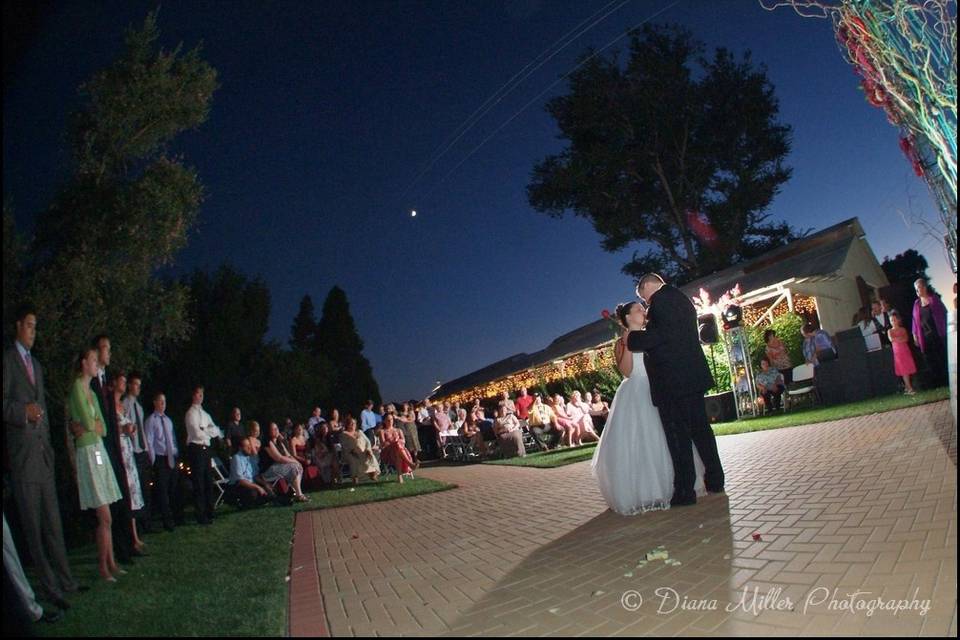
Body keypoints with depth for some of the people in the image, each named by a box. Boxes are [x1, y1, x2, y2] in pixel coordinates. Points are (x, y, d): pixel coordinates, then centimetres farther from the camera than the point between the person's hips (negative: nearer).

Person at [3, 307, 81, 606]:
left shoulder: (37, 364, 21)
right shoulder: (8, 359, -3)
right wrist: (23, 411, -25)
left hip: (43, 450, 7)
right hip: (22, 452, -7)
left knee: (53, 522, 9)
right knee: (32, 523, 0)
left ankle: (63, 580, 16)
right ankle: (50, 585, 6)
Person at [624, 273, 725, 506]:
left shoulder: (661, 297, -10)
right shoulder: (680, 298, 20)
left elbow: (663, 334, -21)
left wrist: (632, 338, -11)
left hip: (672, 380, -9)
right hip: (693, 375, 9)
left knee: (678, 435, -3)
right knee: (700, 428, 17)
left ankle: (685, 491, 3)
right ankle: (715, 480, 27)